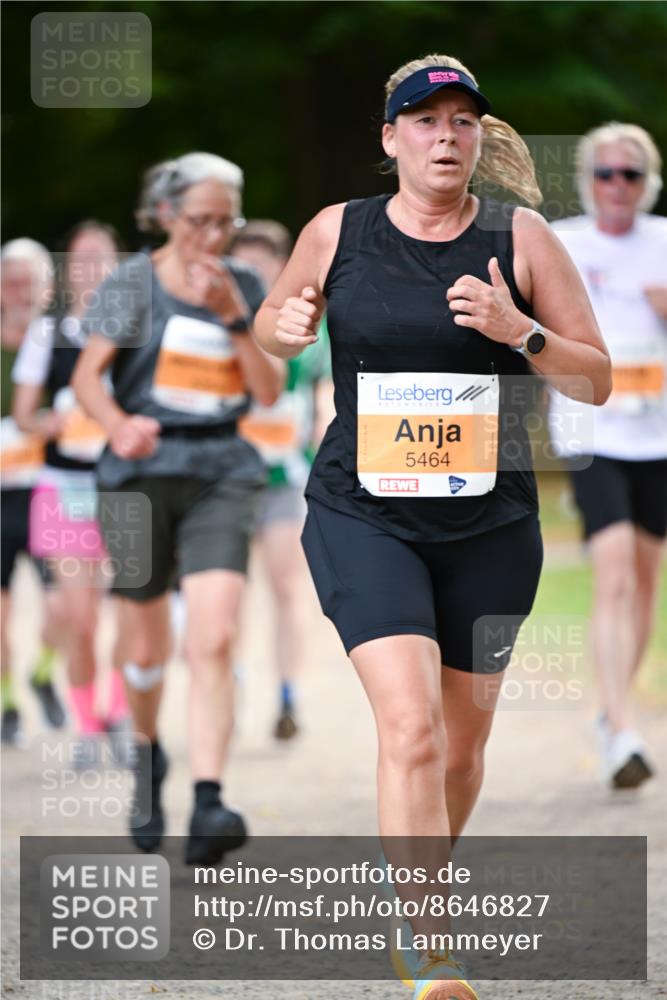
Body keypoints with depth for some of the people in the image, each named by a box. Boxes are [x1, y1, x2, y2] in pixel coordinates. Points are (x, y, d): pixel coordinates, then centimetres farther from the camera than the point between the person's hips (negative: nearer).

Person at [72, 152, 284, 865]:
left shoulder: (244, 288, 9)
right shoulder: (133, 283, 0)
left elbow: (269, 391, 4)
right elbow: (87, 376, -6)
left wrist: (232, 318, -9)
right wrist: (119, 425, -27)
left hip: (220, 473, 1)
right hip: (141, 472, -1)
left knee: (213, 641, -18)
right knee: (145, 650, 9)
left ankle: (207, 804, -26)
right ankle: (146, 755, 41)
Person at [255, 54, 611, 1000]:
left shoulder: (522, 238, -1)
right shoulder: (337, 232, 0)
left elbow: (597, 380, 2)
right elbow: (272, 320, 17)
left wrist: (520, 331, -16)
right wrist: (284, 328, -7)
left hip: (490, 523, 2)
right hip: (363, 519, -2)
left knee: (462, 746, 12)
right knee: (411, 727, -19)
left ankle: (417, 894, 40)